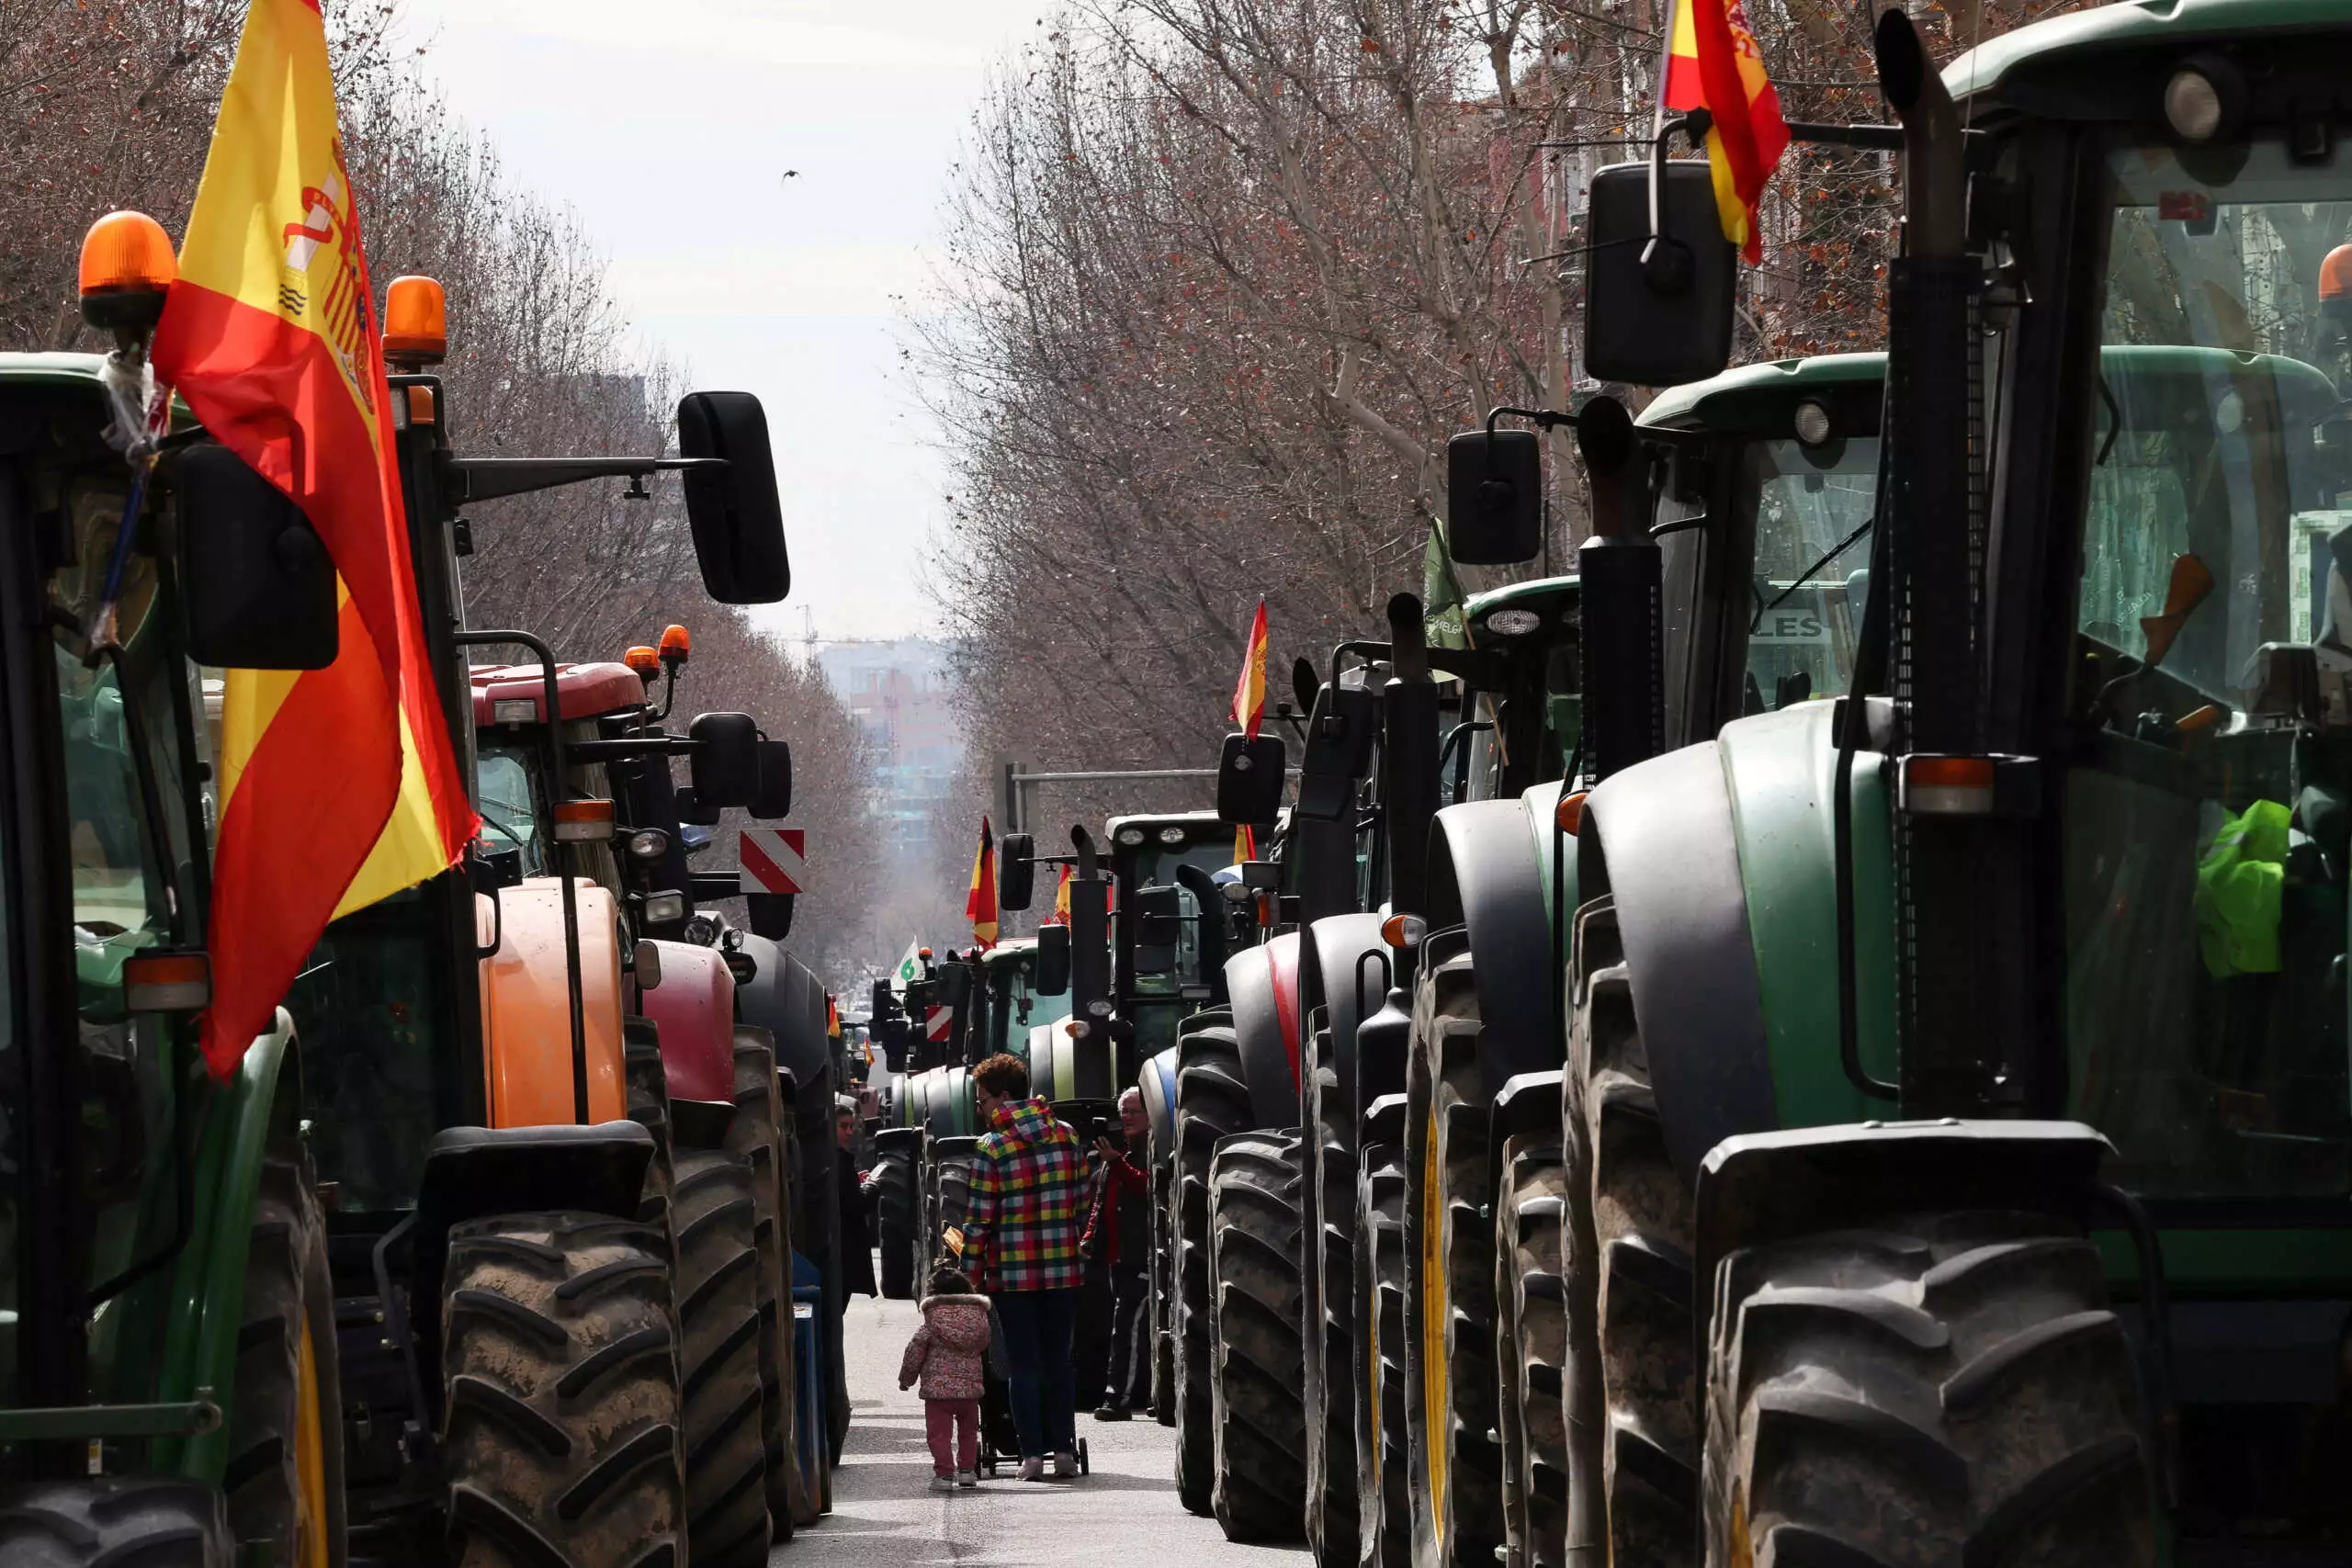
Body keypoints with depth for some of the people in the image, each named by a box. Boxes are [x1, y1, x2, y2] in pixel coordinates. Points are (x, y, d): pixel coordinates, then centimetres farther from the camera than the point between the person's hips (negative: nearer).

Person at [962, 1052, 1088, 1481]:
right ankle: (1063, 1450, 10)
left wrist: (970, 1276, -3)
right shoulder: (1068, 1138, 4)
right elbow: (1083, 1203, 9)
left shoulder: (990, 1150, -10)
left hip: (1013, 1272, -4)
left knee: (1023, 1364, 2)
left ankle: (1032, 1454, -1)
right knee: (1059, 1360, 11)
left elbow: (979, 1221, -10)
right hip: (1064, 1269, 4)